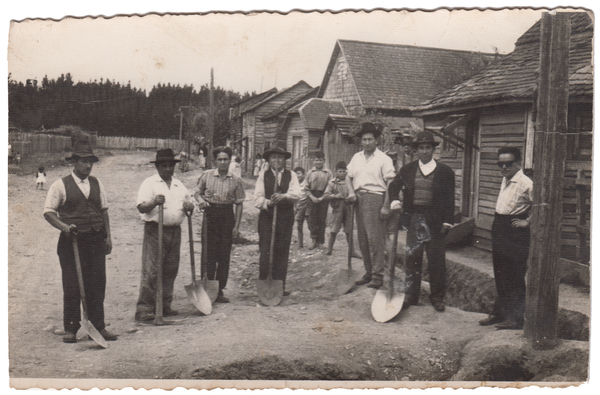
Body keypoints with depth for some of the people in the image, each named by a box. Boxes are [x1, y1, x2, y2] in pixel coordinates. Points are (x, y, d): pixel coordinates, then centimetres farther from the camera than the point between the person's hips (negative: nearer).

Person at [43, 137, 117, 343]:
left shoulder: (97, 184, 13)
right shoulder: (61, 185, 0)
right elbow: (48, 212, -1)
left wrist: (108, 236, 11)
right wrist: (64, 226, -17)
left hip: (96, 241, 4)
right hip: (71, 241, -3)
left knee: (97, 284, 5)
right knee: (71, 286, 0)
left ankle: (98, 326, 14)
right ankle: (70, 329, 11)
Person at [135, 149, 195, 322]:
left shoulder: (179, 185, 18)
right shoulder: (149, 183, 0)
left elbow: (189, 203, 27)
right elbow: (141, 207, -9)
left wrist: (190, 206, 3)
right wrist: (154, 202, -28)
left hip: (175, 231, 6)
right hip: (155, 230, -6)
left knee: (170, 270, 9)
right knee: (151, 270, -9)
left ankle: (164, 306, 19)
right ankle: (144, 309, -4)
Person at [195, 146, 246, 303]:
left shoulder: (236, 180, 1)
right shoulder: (207, 175, 0)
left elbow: (239, 204, 4)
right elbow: (197, 192, 14)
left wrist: (237, 226, -1)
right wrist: (200, 199, -10)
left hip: (227, 215, 1)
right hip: (210, 214, -1)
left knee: (224, 255, 4)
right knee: (209, 253, 1)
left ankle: (220, 290, 14)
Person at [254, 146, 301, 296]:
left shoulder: (291, 175, 10)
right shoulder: (263, 175, 9)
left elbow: (296, 194, -5)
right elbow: (258, 197, 1)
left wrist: (283, 196, -23)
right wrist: (268, 202, -19)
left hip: (285, 216, 1)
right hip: (266, 215, 0)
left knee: (282, 251, 2)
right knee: (265, 251, -4)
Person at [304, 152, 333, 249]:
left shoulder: (328, 173, 3)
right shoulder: (310, 172, 8)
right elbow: (306, 187, 8)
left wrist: (322, 198, -7)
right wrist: (312, 197, -5)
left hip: (323, 197, -1)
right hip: (312, 197, 1)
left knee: (322, 219, 1)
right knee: (312, 218, -4)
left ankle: (320, 242, 8)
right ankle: (314, 240, 1)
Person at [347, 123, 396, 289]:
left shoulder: (383, 159, -2)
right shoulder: (356, 158, 15)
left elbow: (390, 183, -6)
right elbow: (349, 177, 21)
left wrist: (386, 206, -13)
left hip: (375, 197, -6)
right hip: (359, 199, 6)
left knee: (375, 238, -7)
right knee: (362, 239, 8)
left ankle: (378, 275, -1)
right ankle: (368, 272, 18)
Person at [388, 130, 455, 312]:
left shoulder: (445, 171, 2)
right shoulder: (407, 170, 9)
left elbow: (449, 199, 1)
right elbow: (394, 186, 14)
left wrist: (447, 222, -6)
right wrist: (395, 201, -6)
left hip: (435, 221, -2)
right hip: (413, 219, 2)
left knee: (436, 259, 4)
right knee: (412, 257, 7)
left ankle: (437, 297, 16)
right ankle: (411, 295, 18)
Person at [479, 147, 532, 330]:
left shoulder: (525, 183, -17)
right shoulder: (505, 179, 11)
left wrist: (527, 222, -15)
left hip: (515, 232, -9)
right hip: (499, 228, 9)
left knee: (515, 277, -1)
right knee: (500, 275, 16)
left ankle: (515, 318, 9)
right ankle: (499, 313, 28)